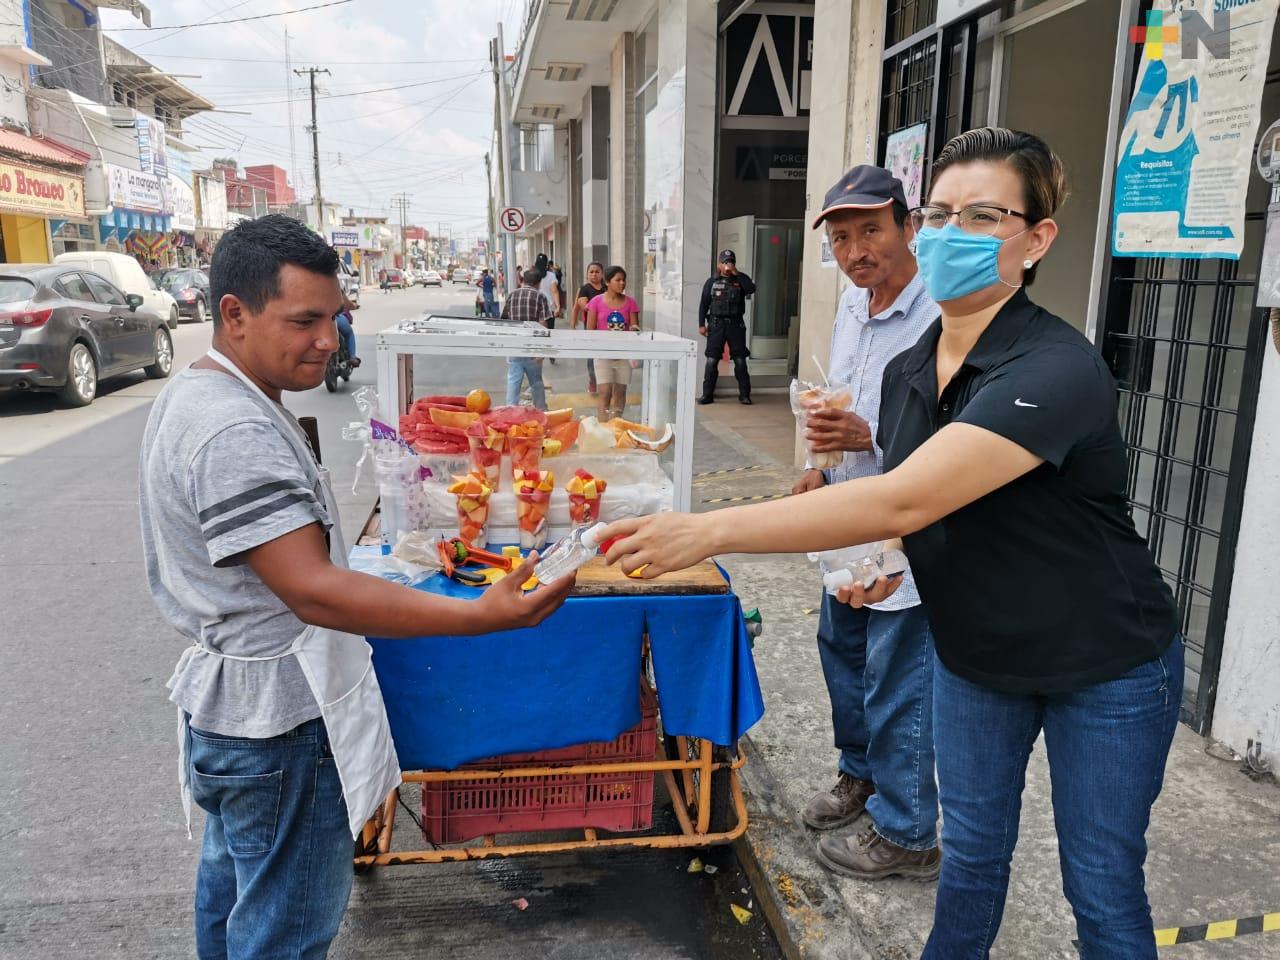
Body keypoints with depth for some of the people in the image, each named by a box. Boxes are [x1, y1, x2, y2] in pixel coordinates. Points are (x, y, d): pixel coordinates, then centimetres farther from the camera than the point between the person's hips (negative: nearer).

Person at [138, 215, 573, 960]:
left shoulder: (198, 394, 7)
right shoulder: (237, 432, -27)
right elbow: (312, 591, -33)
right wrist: (483, 616, -38)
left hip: (229, 697, 11)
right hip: (279, 719, -10)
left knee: (236, 886, 27)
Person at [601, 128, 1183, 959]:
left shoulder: (1057, 369, -30)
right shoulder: (907, 370, -5)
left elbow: (907, 499, -41)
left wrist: (711, 531, -43)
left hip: (1101, 667, -5)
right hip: (976, 650, 6)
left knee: (1102, 884, 13)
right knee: (972, 846, 19)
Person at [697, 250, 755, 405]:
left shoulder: (740, 280, 6)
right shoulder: (711, 282, 6)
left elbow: (751, 289, -16)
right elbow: (704, 304, 6)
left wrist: (736, 274, -15)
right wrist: (701, 324, -1)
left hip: (736, 324, 0)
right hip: (716, 324, 0)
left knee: (740, 360, 2)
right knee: (711, 361, -1)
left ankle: (744, 394, 11)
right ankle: (707, 394, 5)